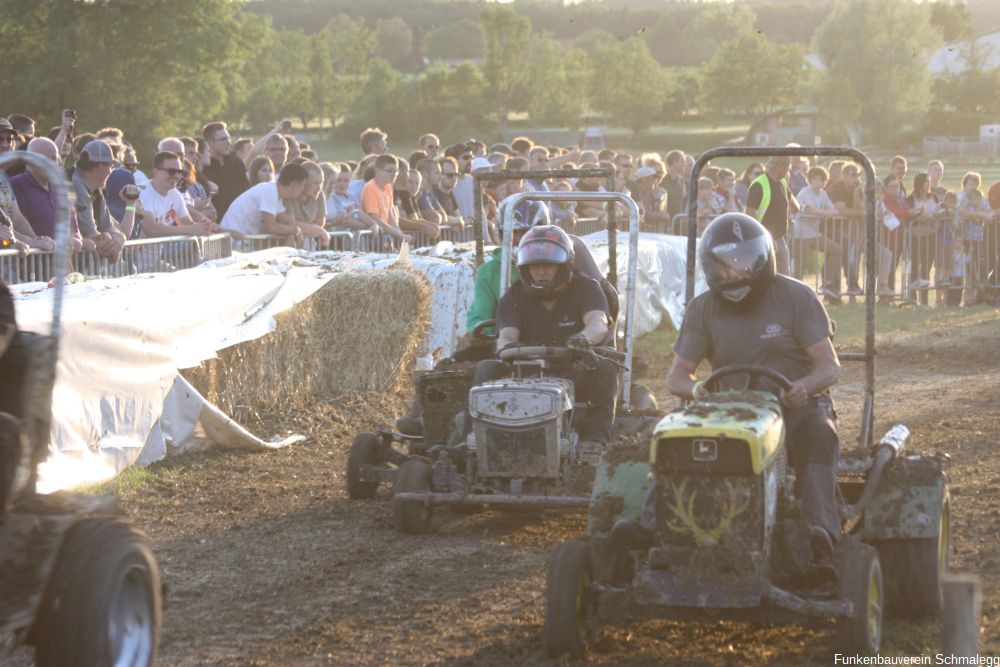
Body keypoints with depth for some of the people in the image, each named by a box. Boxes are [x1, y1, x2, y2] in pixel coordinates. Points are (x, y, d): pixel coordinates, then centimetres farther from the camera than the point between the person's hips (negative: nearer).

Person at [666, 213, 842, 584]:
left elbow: (830, 368, -8)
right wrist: (696, 389, -22)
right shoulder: (702, 310, 5)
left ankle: (820, 534, -55)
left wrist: (803, 387, -32)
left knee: (819, 433, -37)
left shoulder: (795, 298, -3)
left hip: (796, 407, -2)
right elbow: (677, 377, 4)